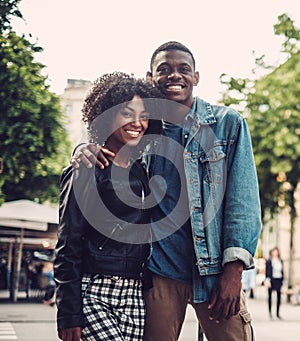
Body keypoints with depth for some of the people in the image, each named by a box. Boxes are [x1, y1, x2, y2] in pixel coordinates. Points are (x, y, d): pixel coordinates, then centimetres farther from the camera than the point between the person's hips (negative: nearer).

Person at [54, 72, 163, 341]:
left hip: (133, 297, 6)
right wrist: (69, 315, -12)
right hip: (93, 294, -5)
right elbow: (68, 246, -7)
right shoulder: (87, 172, -3)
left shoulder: (142, 173, 14)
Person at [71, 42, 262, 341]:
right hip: (160, 271, 2)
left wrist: (233, 269, -11)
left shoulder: (228, 123, 1)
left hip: (215, 269, -1)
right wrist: (84, 150, -6)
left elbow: (243, 198, -2)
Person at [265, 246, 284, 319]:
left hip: (279, 280, 4)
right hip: (272, 280, -4)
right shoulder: (269, 261, -1)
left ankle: (277, 313, 8)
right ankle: (270, 312, 12)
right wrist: (267, 280, -14)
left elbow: (282, 271, 15)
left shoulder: (280, 261, 12)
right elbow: (267, 272, -5)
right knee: (270, 296, 2)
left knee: (279, 296, 1)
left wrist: (282, 280, 10)